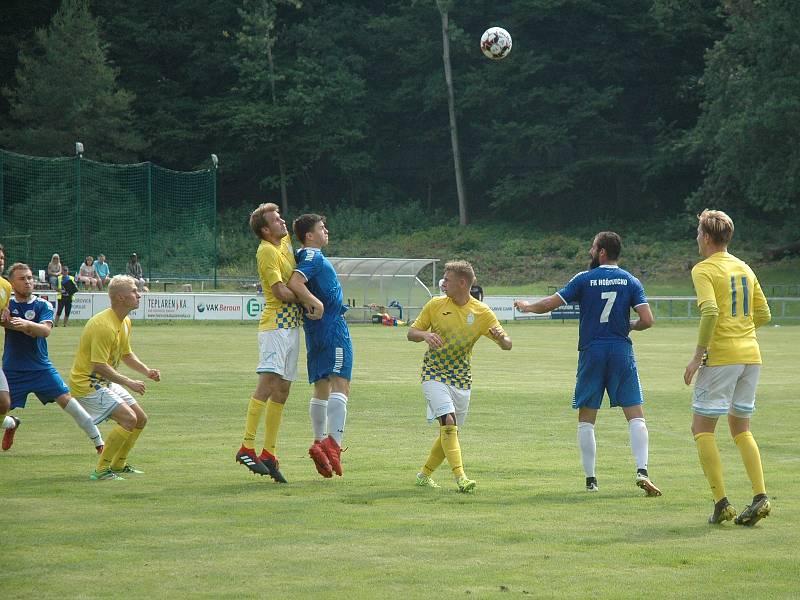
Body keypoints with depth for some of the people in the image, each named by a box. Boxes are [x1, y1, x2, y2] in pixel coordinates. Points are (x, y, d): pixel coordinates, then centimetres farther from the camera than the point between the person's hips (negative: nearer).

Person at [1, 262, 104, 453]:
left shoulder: (43, 305, 0)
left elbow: (45, 330, -19)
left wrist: (26, 324, -38)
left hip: (41, 367, 0)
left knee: (66, 400, -8)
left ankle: (98, 442, 0)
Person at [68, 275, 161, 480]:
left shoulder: (125, 322, 8)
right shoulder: (104, 325, -25)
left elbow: (126, 354, 23)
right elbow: (99, 366, -29)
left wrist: (146, 371, 6)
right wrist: (129, 383, -25)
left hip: (106, 383, 10)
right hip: (87, 383, -10)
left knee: (141, 419, 12)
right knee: (128, 418, -22)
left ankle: (118, 464, 28)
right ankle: (101, 470, -17)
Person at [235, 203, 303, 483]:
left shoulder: (285, 241, 14)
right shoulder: (267, 251, -11)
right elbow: (281, 292, -17)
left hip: (292, 325, 9)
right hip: (275, 323, -9)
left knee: (282, 391, 7)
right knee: (268, 382, -18)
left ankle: (268, 453, 8)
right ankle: (247, 447, -22)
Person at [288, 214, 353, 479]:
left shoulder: (309, 256, 16)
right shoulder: (314, 257, -11)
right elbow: (294, 283, -26)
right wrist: (316, 303, -23)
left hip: (315, 329, 10)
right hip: (333, 327, -10)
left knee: (321, 389, 14)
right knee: (340, 385, -14)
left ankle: (319, 442, 13)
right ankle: (333, 443, -25)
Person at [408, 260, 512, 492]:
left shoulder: (482, 312, -2)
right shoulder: (435, 305, -1)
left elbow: (507, 344, -3)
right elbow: (411, 332, 5)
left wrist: (501, 337, -27)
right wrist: (425, 335, -18)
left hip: (461, 378, 2)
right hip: (434, 374, -2)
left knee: (450, 431, 9)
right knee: (448, 422, -21)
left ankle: (425, 474, 29)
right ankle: (460, 477, -27)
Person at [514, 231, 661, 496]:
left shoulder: (584, 279, -2)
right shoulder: (630, 281, 2)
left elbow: (549, 304, -3)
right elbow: (647, 320, -6)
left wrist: (527, 306, 17)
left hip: (591, 352, -1)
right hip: (621, 352, 1)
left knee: (586, 419, 10)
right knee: (636, 416, 1)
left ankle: (590, 479, 7)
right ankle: (642, 472, -16)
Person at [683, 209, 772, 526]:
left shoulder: (704, 270, -7)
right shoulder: (745, 269, 14)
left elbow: (710, 312, -20)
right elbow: (764, 315, 16)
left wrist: (698, 355, -15)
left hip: (721, 356, -7)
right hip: (751, 354, 7)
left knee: (702, 428, 3)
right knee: (740, 427, 16)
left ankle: (721, 503, -6)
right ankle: (760, 496, 1)